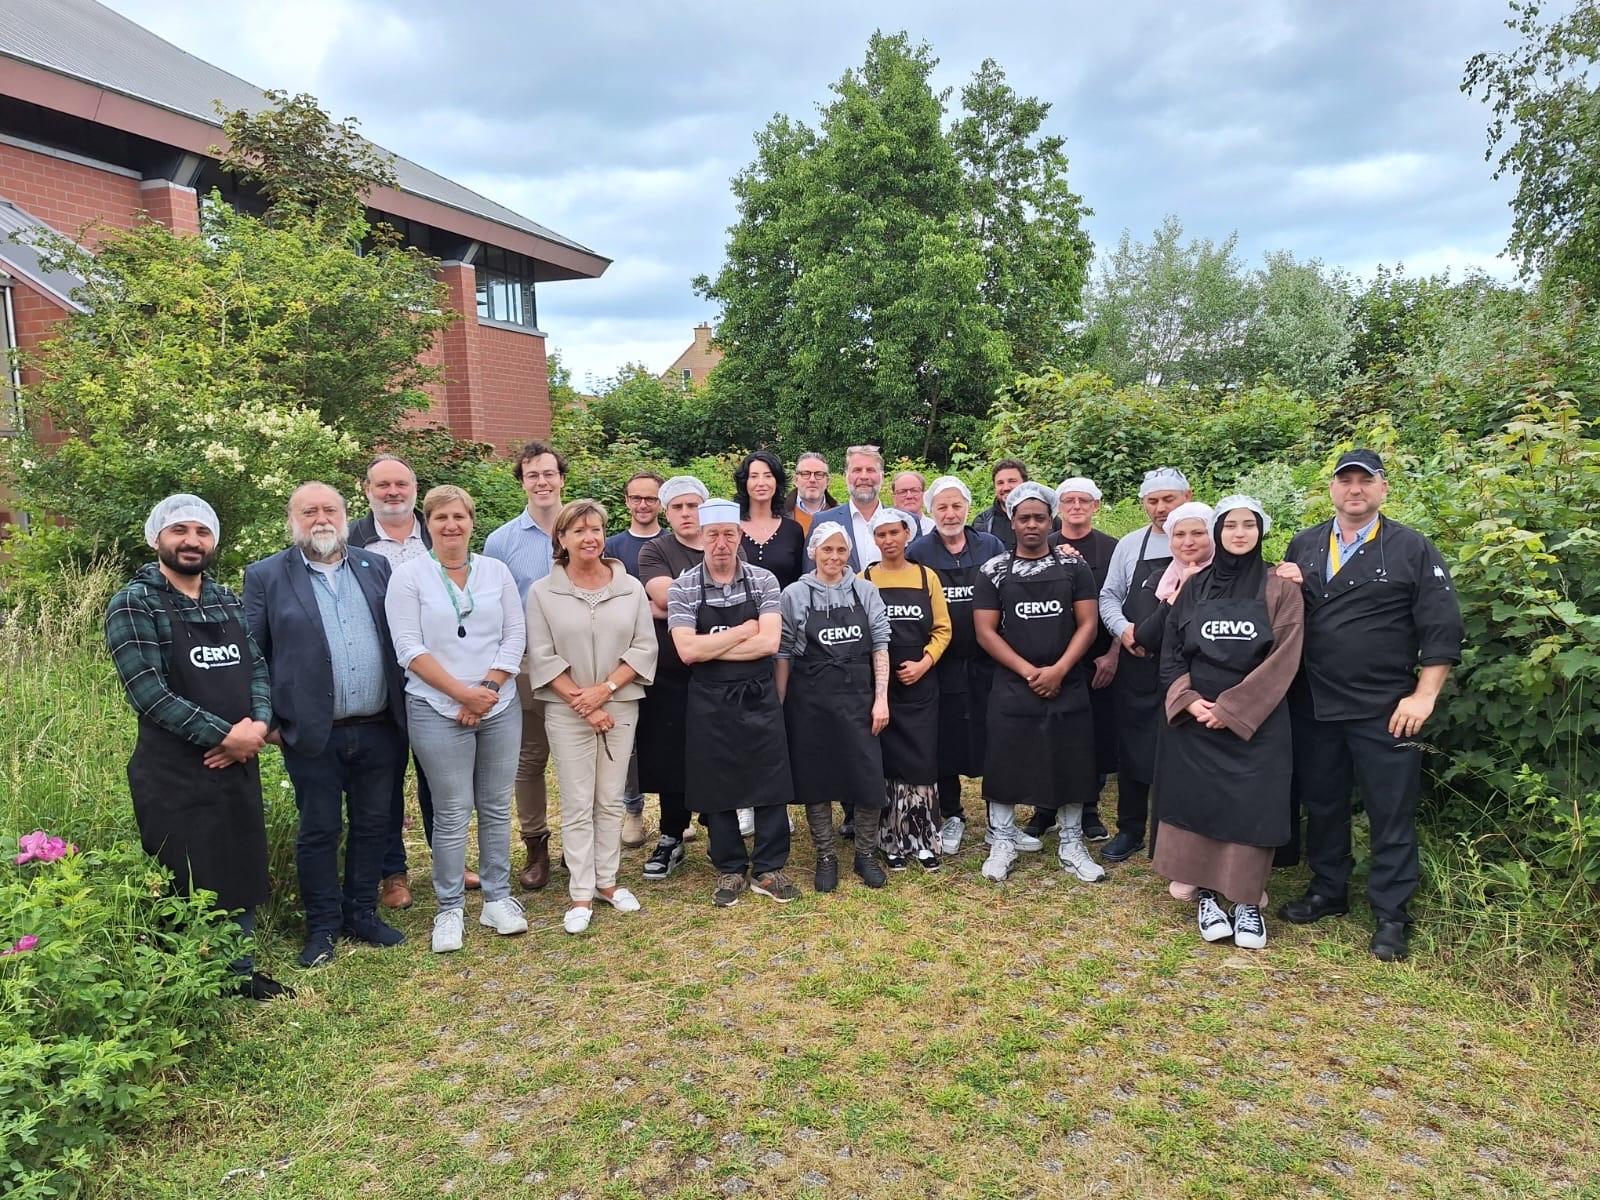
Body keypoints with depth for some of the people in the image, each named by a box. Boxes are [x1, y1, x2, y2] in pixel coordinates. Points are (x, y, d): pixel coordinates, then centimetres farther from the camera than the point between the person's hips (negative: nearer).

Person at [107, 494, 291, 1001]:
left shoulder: (228, 601, 10)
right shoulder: (134, 604, -9)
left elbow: (258, 666, 9)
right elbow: (150, 694, -16)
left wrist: (258, 722, -10)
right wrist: (226, 735, -16)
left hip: (238, 763, 6)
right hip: (174, 769, -6)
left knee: (241, 870, 13)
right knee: (188, 884, 3)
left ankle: (240, 971, 29)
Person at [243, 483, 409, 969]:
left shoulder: (377, 567, 8)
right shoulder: (265, 576, 0)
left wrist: (405, 703, 7)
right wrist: (268, 720, -6)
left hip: (379, 729, 3)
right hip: (311, 734, -3)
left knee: (373, 825, 13)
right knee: (319, 832, 8)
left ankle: (362, 914, 29)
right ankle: (323, 927, 23)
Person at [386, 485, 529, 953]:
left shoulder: (497, 571, 7)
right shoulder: (409, 576, -2)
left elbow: (515, 637, 4)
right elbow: (409, 649, -8)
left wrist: (487, 689, -8)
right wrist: (463, 693, -13)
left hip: (500, 706, 3)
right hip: (438, 711, -3)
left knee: (497, 807, 9)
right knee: (452, 813, 2)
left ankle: (497, 899, 22)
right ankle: (450, 909, 16)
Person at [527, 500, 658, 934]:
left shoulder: (631, 587, 2)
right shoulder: (542, 592, -2)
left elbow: (644, 647, -1)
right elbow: (543, 657, -6)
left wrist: (605, 689, -12)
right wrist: (581, 702, -12)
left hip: (620, 706, 2)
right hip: (567, 712, -2)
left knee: (611, 800, 11)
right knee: (577, 805, 3)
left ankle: (607, 881, 24)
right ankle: (580, 895, 12)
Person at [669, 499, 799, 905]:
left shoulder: (764, 581, -2)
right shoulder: (683, 587, -5)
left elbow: (769, 643, -13)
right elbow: (688, 651, -16)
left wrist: (711, 648, -14)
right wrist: (744, 631, -12)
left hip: (760, 698, 1)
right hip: (709, 703, 0)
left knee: (771, 784, 5)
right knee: (716, 788, 9)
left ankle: (768, 869, 21)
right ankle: (730, 870, 25)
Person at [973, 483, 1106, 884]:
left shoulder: (1074, 566, 2)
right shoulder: (993, 571, 0)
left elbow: (1087, 624, -2)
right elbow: (986, 632, -4)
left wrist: (1058, 670, -14)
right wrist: (1029, 671, -12)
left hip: (1068, 686, 1)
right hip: (1012, 687, -1)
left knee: (1070, 765, 7)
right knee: (1006, 765, 4)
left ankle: (1071, 845, 23)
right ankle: (1003, 844, 20)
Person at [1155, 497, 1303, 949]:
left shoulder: (1280, 590, 0)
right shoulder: (1192, 588, 8)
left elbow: (1283, 659, -8)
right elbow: (1171, 654, 7)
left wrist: (1230, 708, -14)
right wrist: (1189, 701, -10)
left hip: (1255, 720, -2)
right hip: (1193, 718, 2)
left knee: (1251, 805, -2)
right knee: (1196, 801, 1)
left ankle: (1248, 900, 10)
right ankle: (1205, 895, 12)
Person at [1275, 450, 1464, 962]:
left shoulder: (1413, 550, -3)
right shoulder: (1304, 545, 9)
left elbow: (1442, 630, -5)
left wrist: (1424, 696, -10)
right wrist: (1281, 585, -5)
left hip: (1385, 709, -4)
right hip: (1313, 705, 4)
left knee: (1391, 814, 4)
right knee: (1322, 804, 15)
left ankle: (1391, 916, 17)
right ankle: (1328, 891, 31)